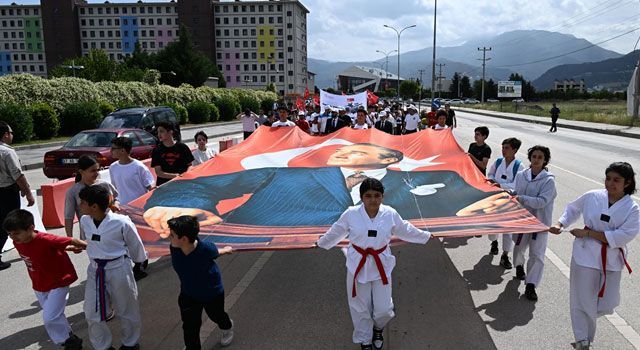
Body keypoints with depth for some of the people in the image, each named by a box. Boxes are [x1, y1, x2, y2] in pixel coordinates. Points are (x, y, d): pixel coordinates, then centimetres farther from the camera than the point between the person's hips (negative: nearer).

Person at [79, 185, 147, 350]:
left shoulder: (121, 222, -22)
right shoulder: (84, 221, -5)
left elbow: (135, 245, -6)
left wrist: (140, 263, 8)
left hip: (118, 269, -5)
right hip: (95, 270, 5)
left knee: (126, 310, 14)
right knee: (92, 313, 10)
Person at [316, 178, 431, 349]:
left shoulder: (390, 214, -10)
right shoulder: (351, 214, -14)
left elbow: (406, 230, 10)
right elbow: (336, 232, 5)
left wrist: (425, 236, 20)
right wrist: (321, 243, 17)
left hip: (381, 265, 1)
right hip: (358, 265, -1)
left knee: (384, 309, 5)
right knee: (360, 307, 13)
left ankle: (378, 328, 43)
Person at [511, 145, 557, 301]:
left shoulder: (549, 180, -15)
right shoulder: (521, 175, -2)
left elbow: (542, 202, -23)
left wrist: (521, 198, -29)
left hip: (539, 222, -4)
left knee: (537, 254, -3)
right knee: (519, 247, 21)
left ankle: (531, 286, 7)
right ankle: (519, 266, 53)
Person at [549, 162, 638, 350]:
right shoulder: (592, 196, -6)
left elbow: (622, 237, -19)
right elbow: (573, 209, 11)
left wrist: (588, 232, -20)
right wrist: (560, 224, -4)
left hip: (612, 261, 1)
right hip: (586, 255, -1)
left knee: (606, 305, 12)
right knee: (583, 301, 4)